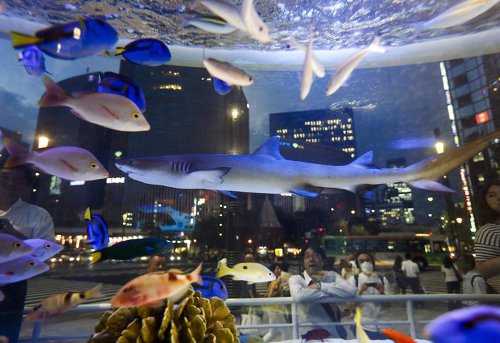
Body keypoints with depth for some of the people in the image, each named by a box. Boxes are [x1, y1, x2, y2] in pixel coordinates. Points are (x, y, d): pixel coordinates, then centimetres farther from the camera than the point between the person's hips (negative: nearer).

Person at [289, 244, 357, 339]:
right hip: (311, 334, -2)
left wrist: (320, 285, -18)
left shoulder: (332, 276, 2)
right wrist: (333, 293, -17)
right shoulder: (296, 279, -6)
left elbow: (351, 291, -15)